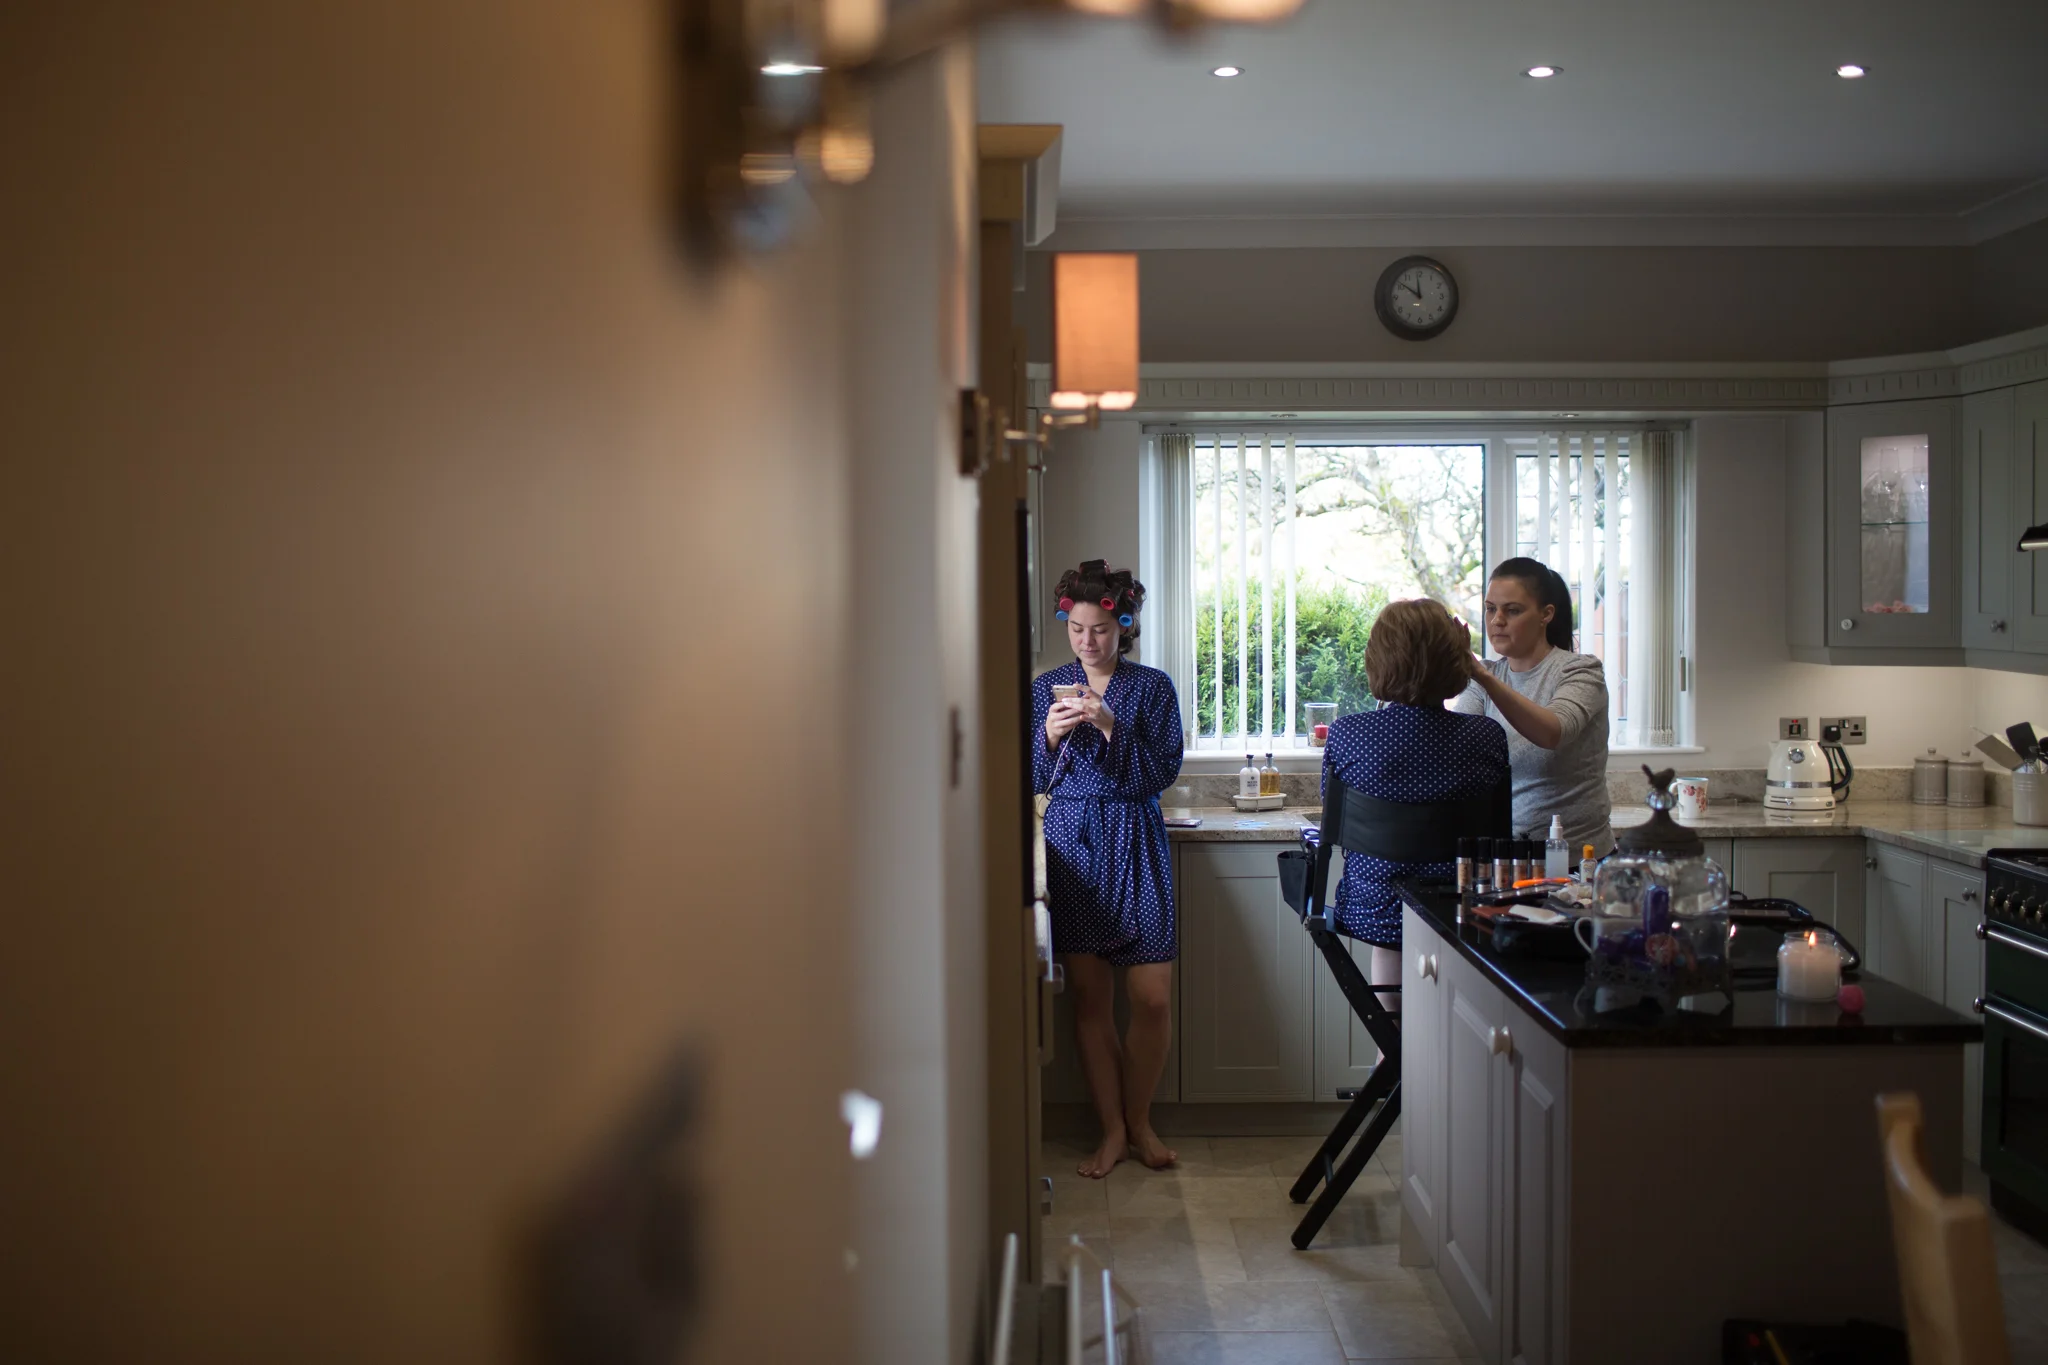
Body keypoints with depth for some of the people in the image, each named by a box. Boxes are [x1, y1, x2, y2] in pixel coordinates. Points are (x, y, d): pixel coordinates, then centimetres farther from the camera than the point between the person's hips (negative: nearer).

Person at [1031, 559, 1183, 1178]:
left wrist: (1111, 727, -19)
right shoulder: (1046, 688, 7)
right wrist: (1050, 736, -13)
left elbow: (1161, 773, -7)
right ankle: (1112, 1130, 13)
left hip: (1135, 845, -1)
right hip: (1071, 844, 1)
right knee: (1090, 997, 2)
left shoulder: (1153, 687, 2)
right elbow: (1032, 780, 6)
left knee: (1152, 997, -4)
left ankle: (1139, 1120, 17)